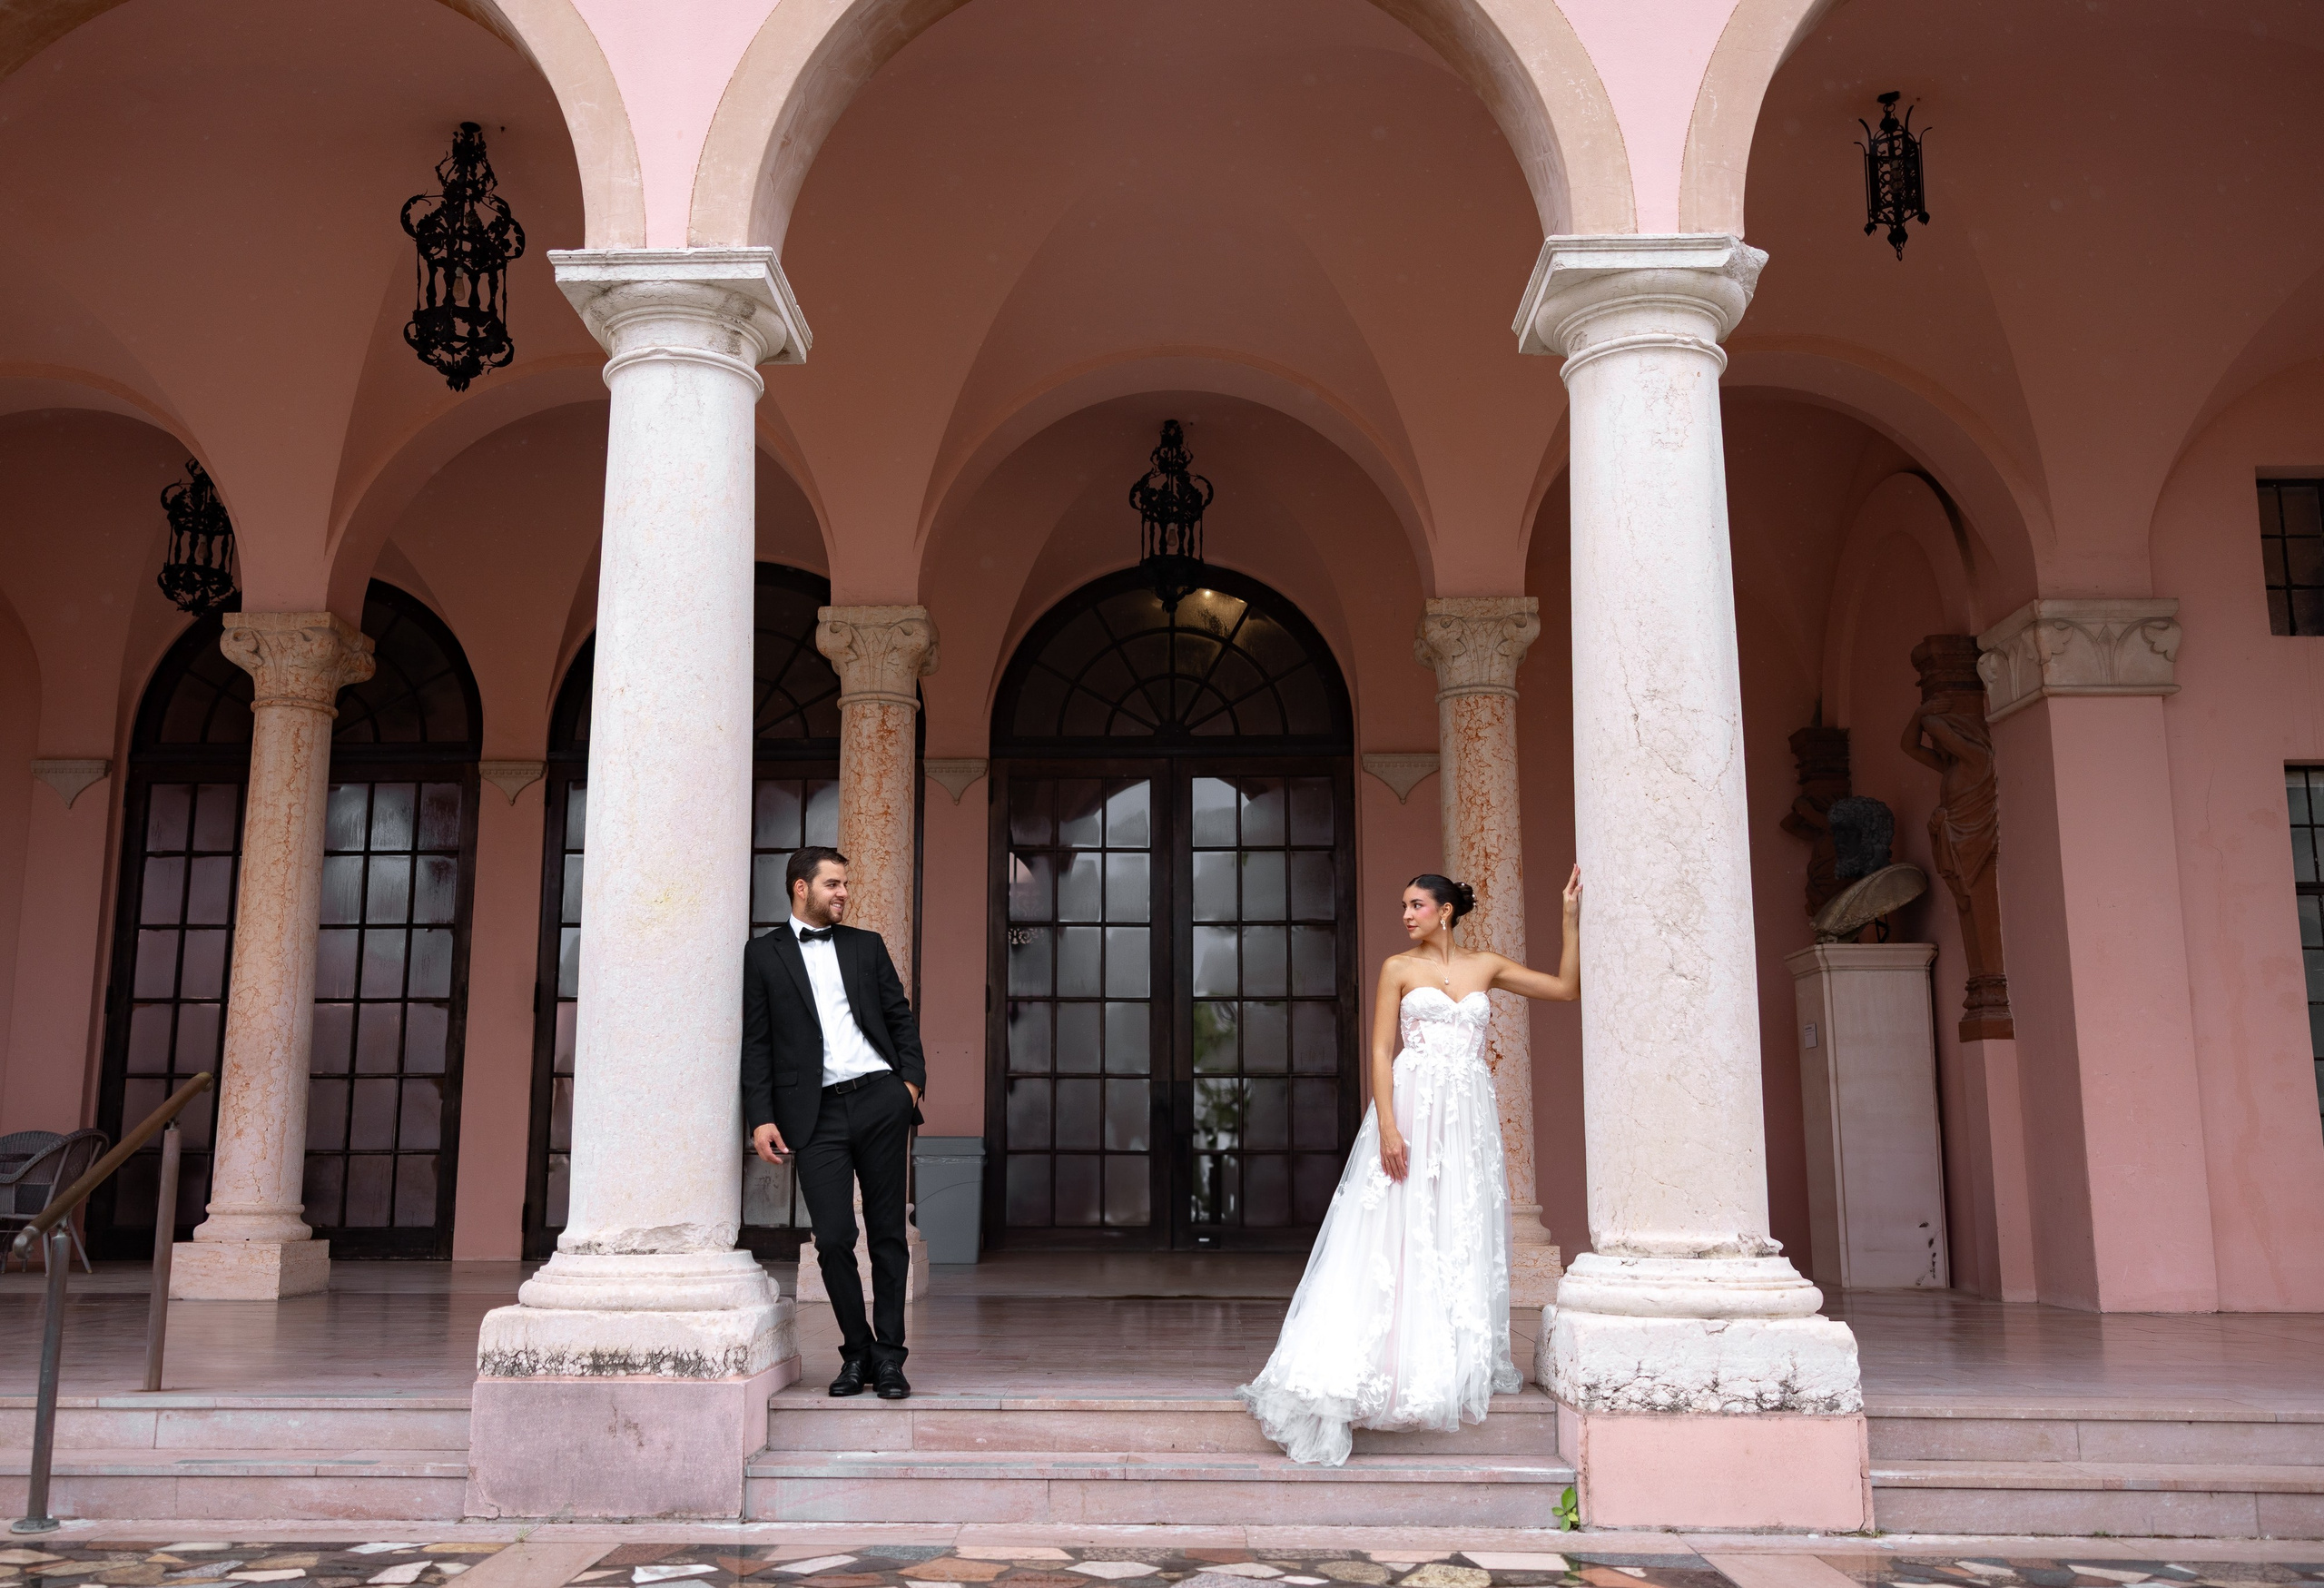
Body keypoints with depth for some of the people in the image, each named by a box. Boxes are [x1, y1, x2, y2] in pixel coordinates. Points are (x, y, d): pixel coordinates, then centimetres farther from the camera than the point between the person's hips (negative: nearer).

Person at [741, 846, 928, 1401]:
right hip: (817, 1114, -2)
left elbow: (901, 1017, 15)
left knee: (888, 1233, 3)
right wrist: (761, 1118, -6)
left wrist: (912, 1080, 0)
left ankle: (889, 1355, 11)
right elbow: (755, 1043, 3)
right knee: (833, 1239, -5)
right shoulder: (763, 954, 8)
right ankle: (857, 1351, 13)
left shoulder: (867, 946, 16)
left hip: (880, 1099, 2)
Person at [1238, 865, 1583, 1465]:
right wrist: (1388, 1127, -14)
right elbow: (1381, 1051, -3)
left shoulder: (1486, 966, 11)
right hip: (1412, 1107, -3)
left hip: (1469, 1117, 3)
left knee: (1463, 1239, 7)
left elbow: (1566, 986, 14)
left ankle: (1460, 1364, 17)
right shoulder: (1399, 968, 3)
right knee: (1401, 1235, -6)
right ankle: (1394, 1364, -5)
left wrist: (1572, 918, 6)